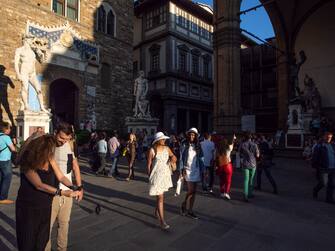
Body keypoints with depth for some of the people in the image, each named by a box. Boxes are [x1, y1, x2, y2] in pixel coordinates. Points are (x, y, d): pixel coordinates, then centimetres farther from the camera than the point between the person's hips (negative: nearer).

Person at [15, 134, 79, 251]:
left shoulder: (49, 159, -6)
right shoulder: (27, 163, -21)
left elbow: (61, 177, -4)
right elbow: (39, 185, -28)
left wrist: (73, 187, -21)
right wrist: (61, 192, -32)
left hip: (45, 206, 5)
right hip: (28, 207, -5)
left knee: (42, 241, 17)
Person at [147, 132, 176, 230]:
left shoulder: (167, 148, 1)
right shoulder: (152, 150, -13)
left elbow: (174, 157, 11)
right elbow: (148, 164, -8)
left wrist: (173, 158, -13)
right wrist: (150, 176, -7)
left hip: (165, 175, 5)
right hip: (156, 175, -5)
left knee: (160, 195, 20)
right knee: (160, 198, -6)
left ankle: (156, 212, 43)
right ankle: (162, 221, -1)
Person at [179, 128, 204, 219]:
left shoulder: (197, 146, 7)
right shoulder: (184, 145, -3)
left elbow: (201, 158, 9)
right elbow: (181, 157, -3)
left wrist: (202, 169, 3)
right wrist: (182, 169, -10)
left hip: (196, 170, 4)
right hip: (187, 169, -4)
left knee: (194, 191, 6)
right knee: (190, 190, -8)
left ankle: (190, 210, 19)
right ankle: (184, 205, 17)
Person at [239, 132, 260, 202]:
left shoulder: (242, 145, -6)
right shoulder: (254, 145, -6)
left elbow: (240, 154, 3)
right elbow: (257, 155, -2)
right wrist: (258, 151, 16)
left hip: (245, 164, -1)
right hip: (253, 164, 1)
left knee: (246, 180, 1)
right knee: (251, 179, 17)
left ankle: (246, 196, -10)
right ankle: (250, 194, 27)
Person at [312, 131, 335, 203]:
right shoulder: (319, 146, -3)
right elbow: (315, 157, -4)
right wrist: (315, 166, -7)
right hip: (323, 168, -5)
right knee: (323, 183, -5)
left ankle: (329, 198, 17)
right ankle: (315, 190, 23)